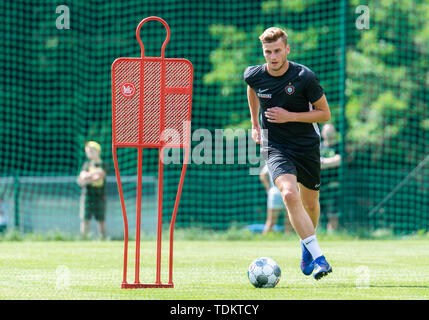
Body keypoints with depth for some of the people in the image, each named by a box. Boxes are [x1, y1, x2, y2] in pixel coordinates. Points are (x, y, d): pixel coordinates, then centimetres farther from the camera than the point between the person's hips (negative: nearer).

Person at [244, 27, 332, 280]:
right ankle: (318, 257, -26)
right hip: (276, 147, -1)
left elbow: (325, 114, -8)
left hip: (307, 145, 1)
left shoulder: (305, 77, -16)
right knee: (290, 194, -26)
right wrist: (255, 124, 21)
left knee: (310, 203, 14)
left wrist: (290, 116, -18)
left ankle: (307, 243, 49)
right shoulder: (254, 75, -8)